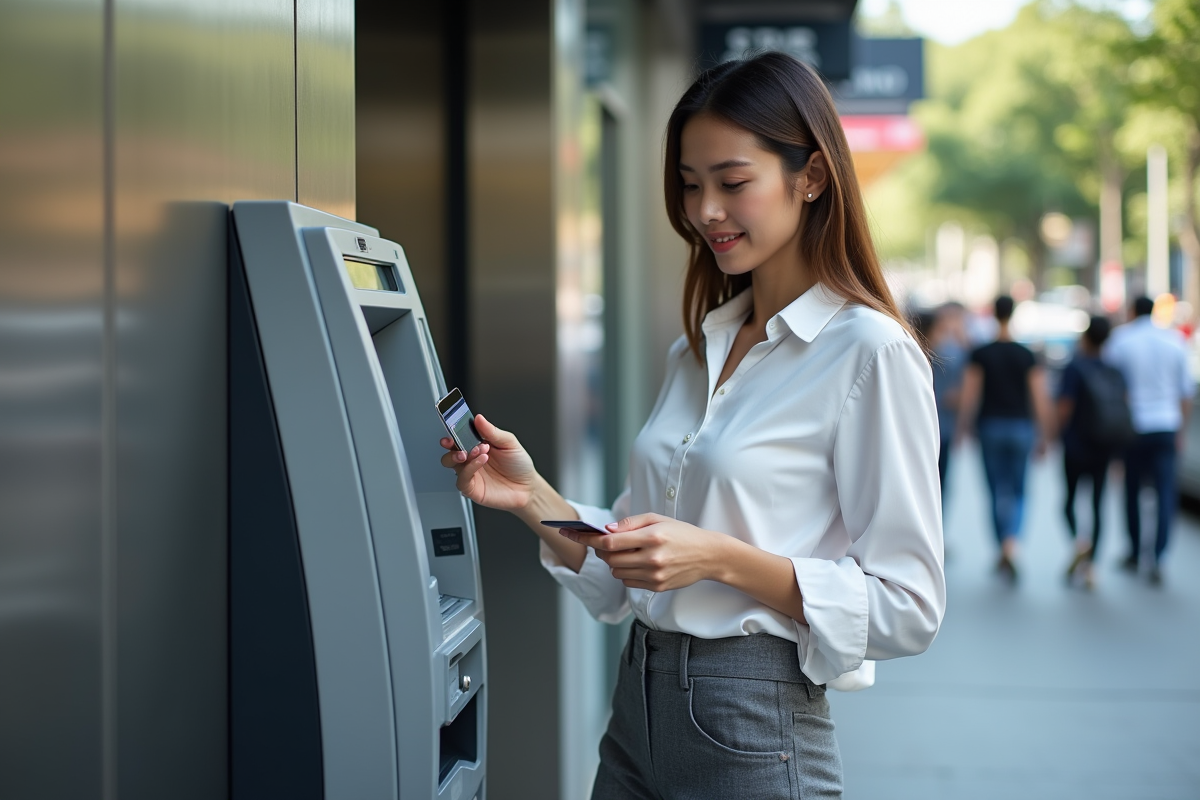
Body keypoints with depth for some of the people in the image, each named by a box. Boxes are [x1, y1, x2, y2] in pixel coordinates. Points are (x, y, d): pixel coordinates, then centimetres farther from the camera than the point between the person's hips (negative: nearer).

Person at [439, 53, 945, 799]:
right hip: (639, 709, 7)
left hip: (751, 733, -7)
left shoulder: (868, 353, -11)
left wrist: (722, 558, -20)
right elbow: (630, 580, 13)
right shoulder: (697, 351, 11)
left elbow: (907, 608, -14)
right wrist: (535, 499, -2)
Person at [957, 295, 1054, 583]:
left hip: (990, 427, 0)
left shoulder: (980, 355, -3)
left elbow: (969, 397, -5)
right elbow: (1040, 399, -1)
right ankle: (1010, 548, -14)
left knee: (998, 492, 8)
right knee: (1018, 492, 7)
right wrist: (1044, 435, 6)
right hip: (1021, 427, 1)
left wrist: (962, 430, 5)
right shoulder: (1027, 356, -1)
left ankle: (1003, 552, 12)